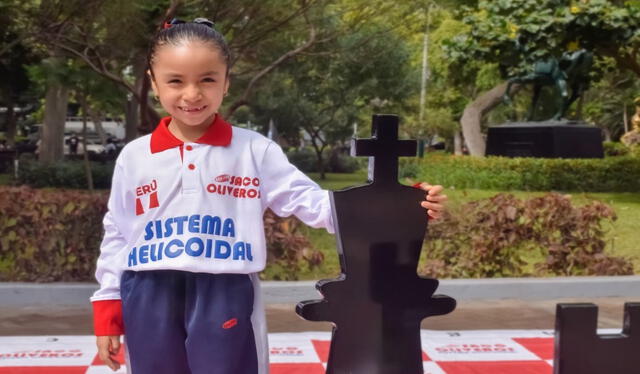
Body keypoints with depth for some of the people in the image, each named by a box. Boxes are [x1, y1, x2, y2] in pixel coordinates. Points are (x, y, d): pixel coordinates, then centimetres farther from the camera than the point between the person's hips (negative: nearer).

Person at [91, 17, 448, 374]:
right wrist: (107, 314, 8)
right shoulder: (134, 157, 5)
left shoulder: (254, 150, 0)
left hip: (227, 298, -2)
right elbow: (117, 238, 10)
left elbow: (313, 202, -4)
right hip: (150, 302, 2)